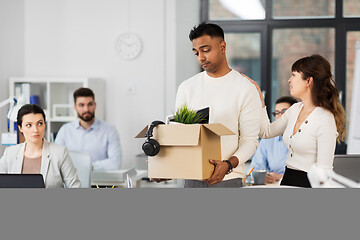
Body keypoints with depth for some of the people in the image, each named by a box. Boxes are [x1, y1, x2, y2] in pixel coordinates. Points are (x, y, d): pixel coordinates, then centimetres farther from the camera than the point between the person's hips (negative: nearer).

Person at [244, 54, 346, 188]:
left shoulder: (325, 119, -13)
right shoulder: (295, 109, 10)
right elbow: (266, 132, 21)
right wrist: (259, 95, 17)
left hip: (308, 184, -7)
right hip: (287, 180, 7)